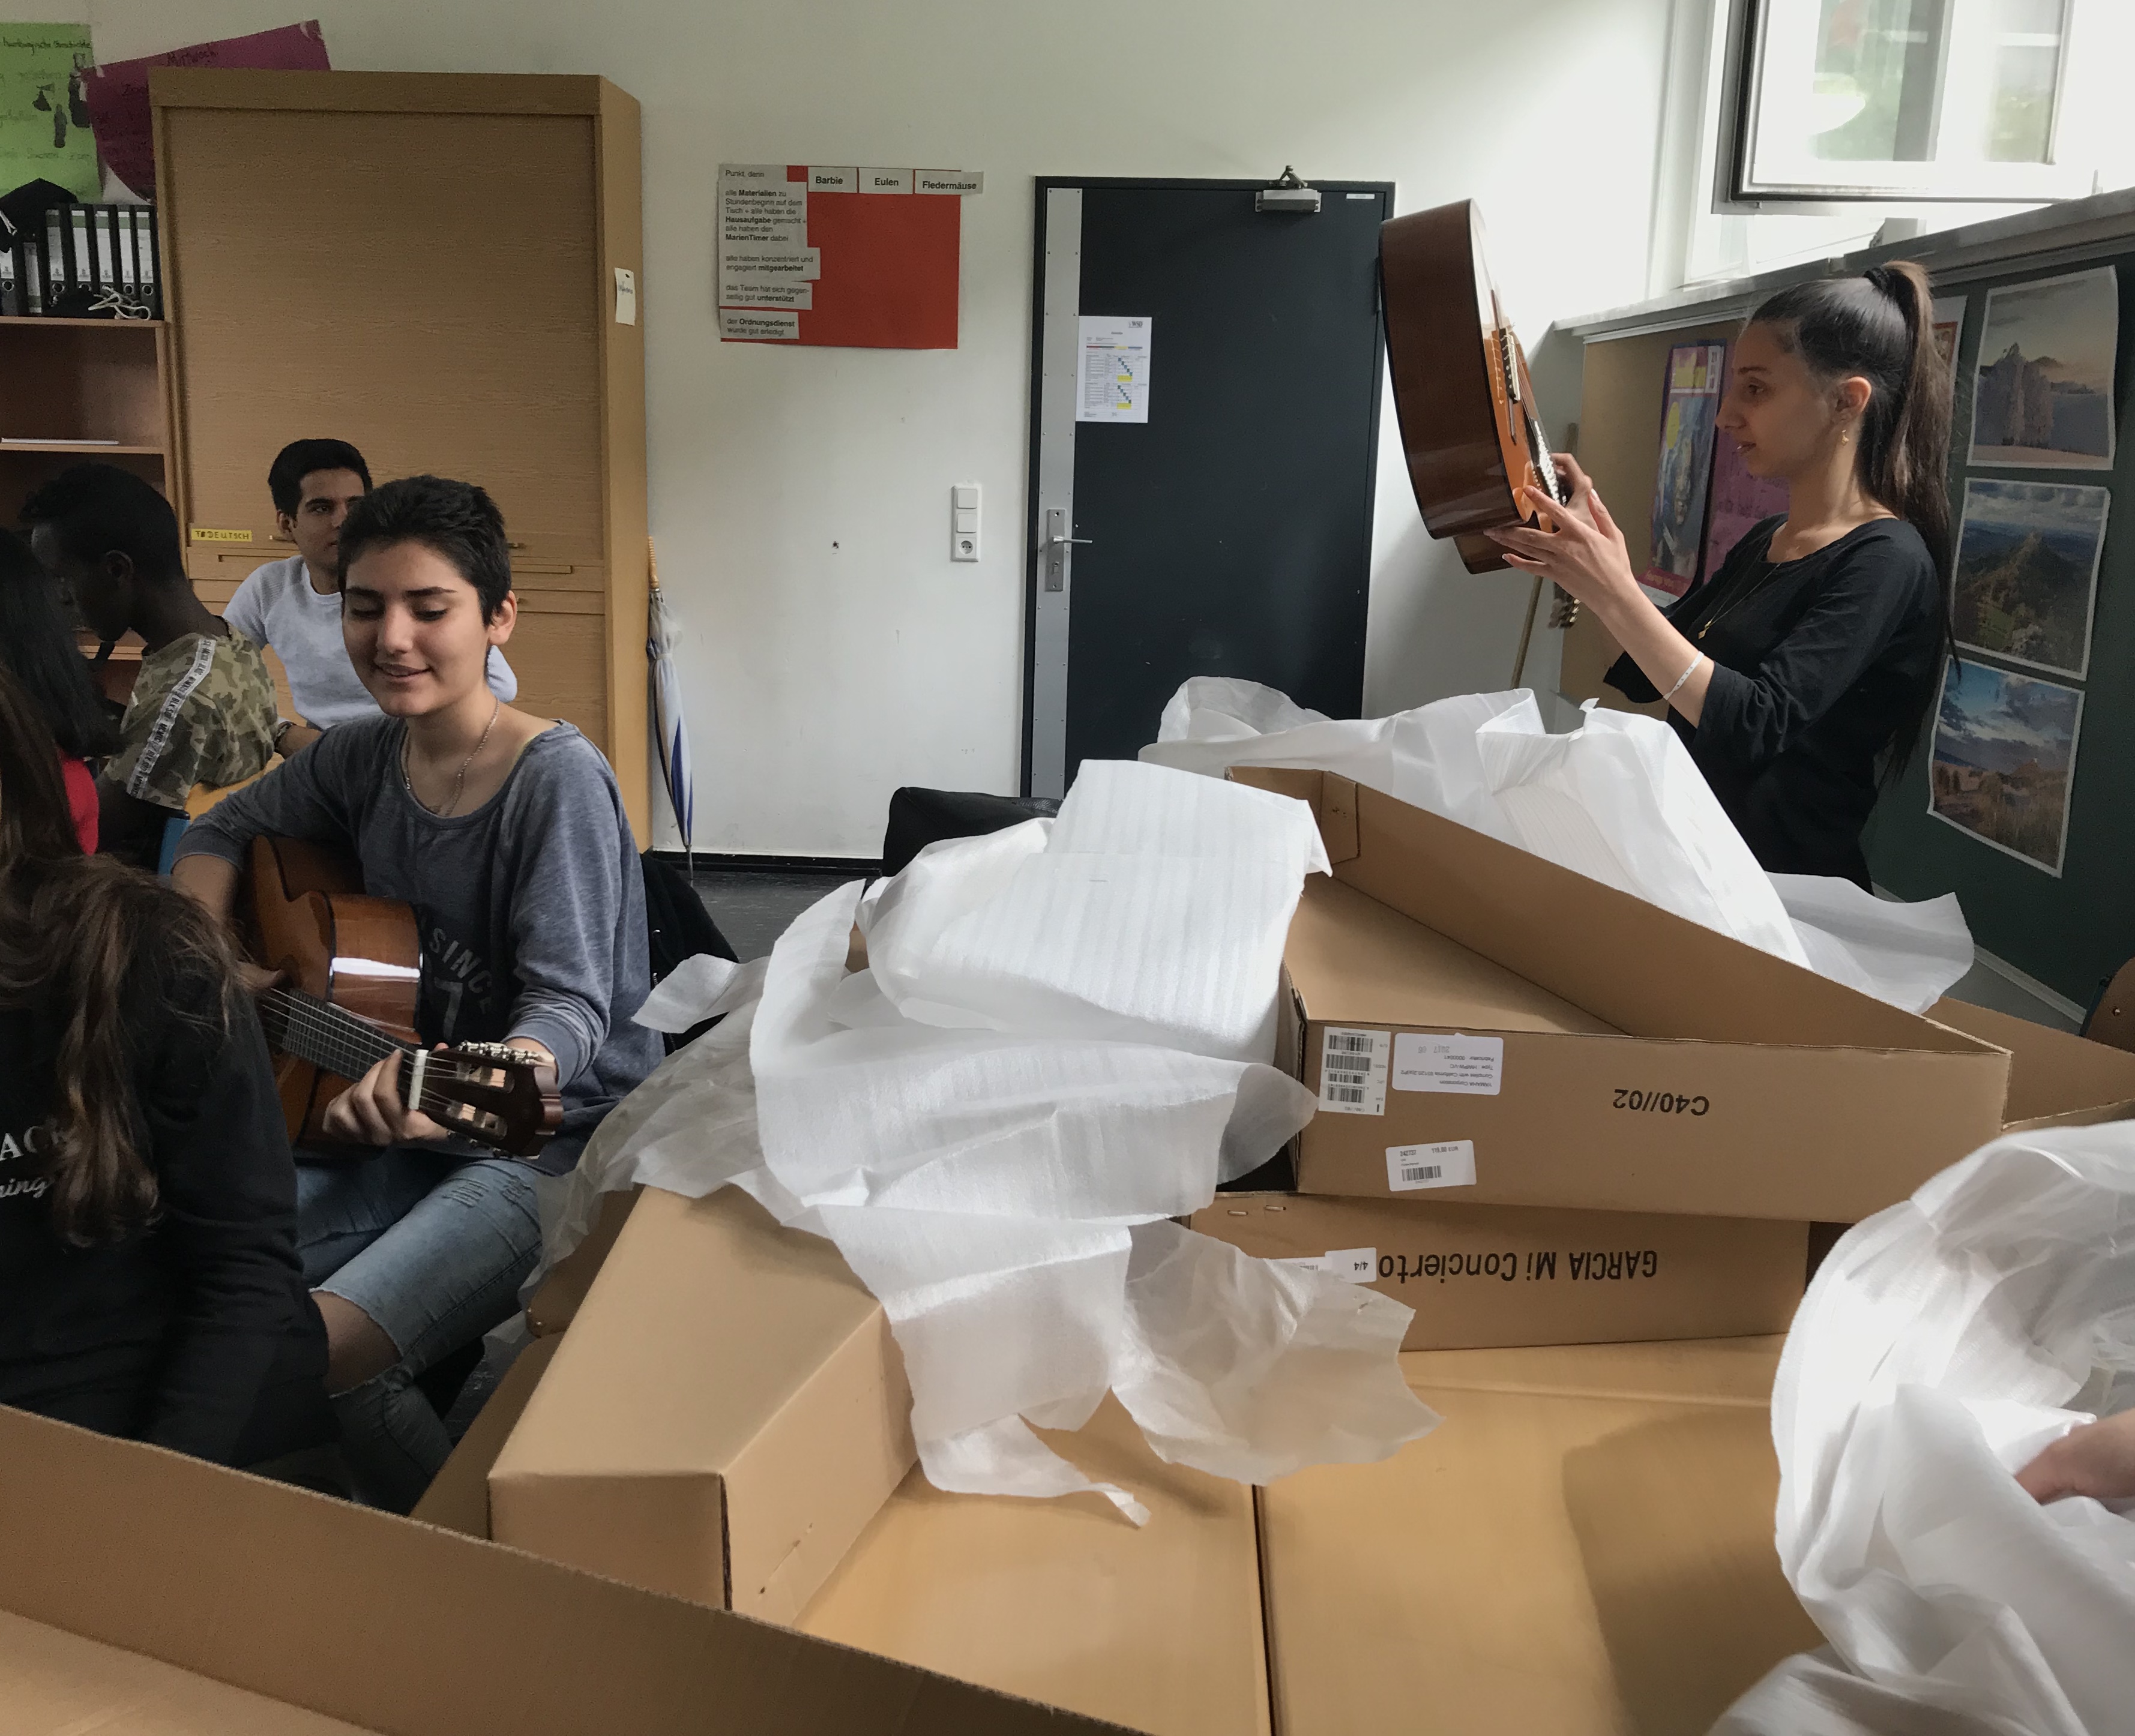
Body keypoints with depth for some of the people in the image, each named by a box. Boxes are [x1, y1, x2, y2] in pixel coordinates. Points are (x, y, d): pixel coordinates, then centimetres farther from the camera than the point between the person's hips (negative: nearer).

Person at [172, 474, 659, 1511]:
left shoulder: (557, 777, -17)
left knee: (316, 1350, -25)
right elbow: (223, 830, 21)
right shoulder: (362, 756, 4)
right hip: (408, 1141, 7)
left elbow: (569, 1005, -24)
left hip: (552, 1143, -7)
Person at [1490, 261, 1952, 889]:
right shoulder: (1763, 542, 15)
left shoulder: (1887, 561, -11)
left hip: (1782, 892, -7)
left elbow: (1756, 727, -23)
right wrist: (1580, 554, 8)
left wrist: (1615, 595, -27)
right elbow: (1643, 673, 21)